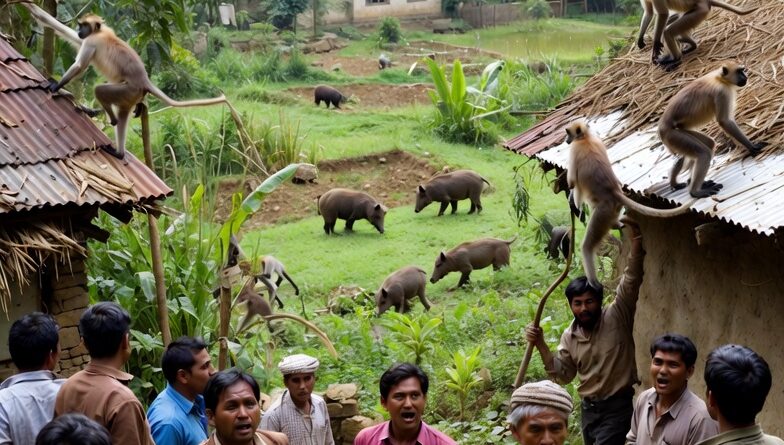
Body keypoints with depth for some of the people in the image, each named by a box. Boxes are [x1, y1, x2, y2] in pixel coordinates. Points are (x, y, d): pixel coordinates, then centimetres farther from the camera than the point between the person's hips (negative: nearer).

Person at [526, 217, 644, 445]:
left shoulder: (616, 317, -10)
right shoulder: (569, 336, 4)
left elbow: (631, 282, -21)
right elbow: (562, 374, 8)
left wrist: (635, 236, -32)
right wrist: (541, 345, -5)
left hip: (618, 406, -6)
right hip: (588, 408, 6)